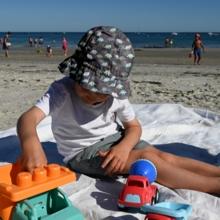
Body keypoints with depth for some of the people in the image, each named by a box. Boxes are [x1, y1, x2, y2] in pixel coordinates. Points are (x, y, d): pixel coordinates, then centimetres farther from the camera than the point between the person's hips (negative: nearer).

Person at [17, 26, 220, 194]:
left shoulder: (116, 94, -8)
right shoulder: (62, 90, -24)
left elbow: (134, 126, 1)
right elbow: (28, 118, -38)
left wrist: (124, 146, -23)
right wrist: (30, 143, -62)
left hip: (115, 140, 6)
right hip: (83, 153, -5)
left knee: (166, 157, -15)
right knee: (147, 159, -24)